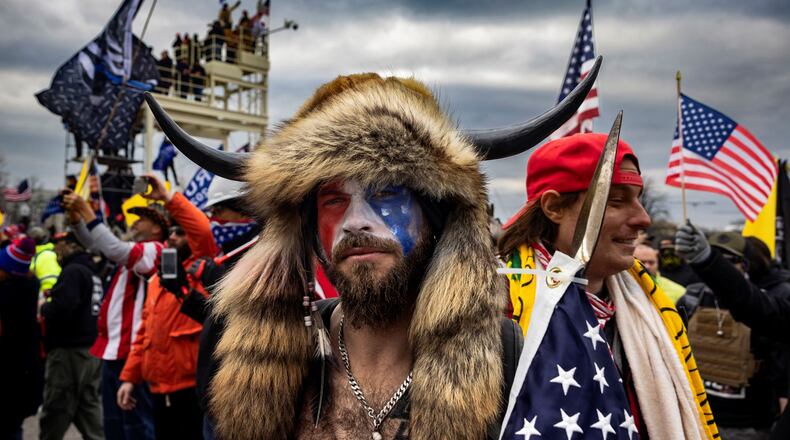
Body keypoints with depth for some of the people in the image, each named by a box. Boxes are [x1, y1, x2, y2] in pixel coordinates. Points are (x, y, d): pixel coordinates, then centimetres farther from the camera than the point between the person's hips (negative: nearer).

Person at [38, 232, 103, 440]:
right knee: (89, 409, 11)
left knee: (53, 418, 1)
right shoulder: (93, 271, 15)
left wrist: (44, 307, -5)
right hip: (91, 349, 9)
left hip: (69, 351, -9)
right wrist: (54, 296, 12)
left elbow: (61, 308, -25)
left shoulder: (73, 271, -13)